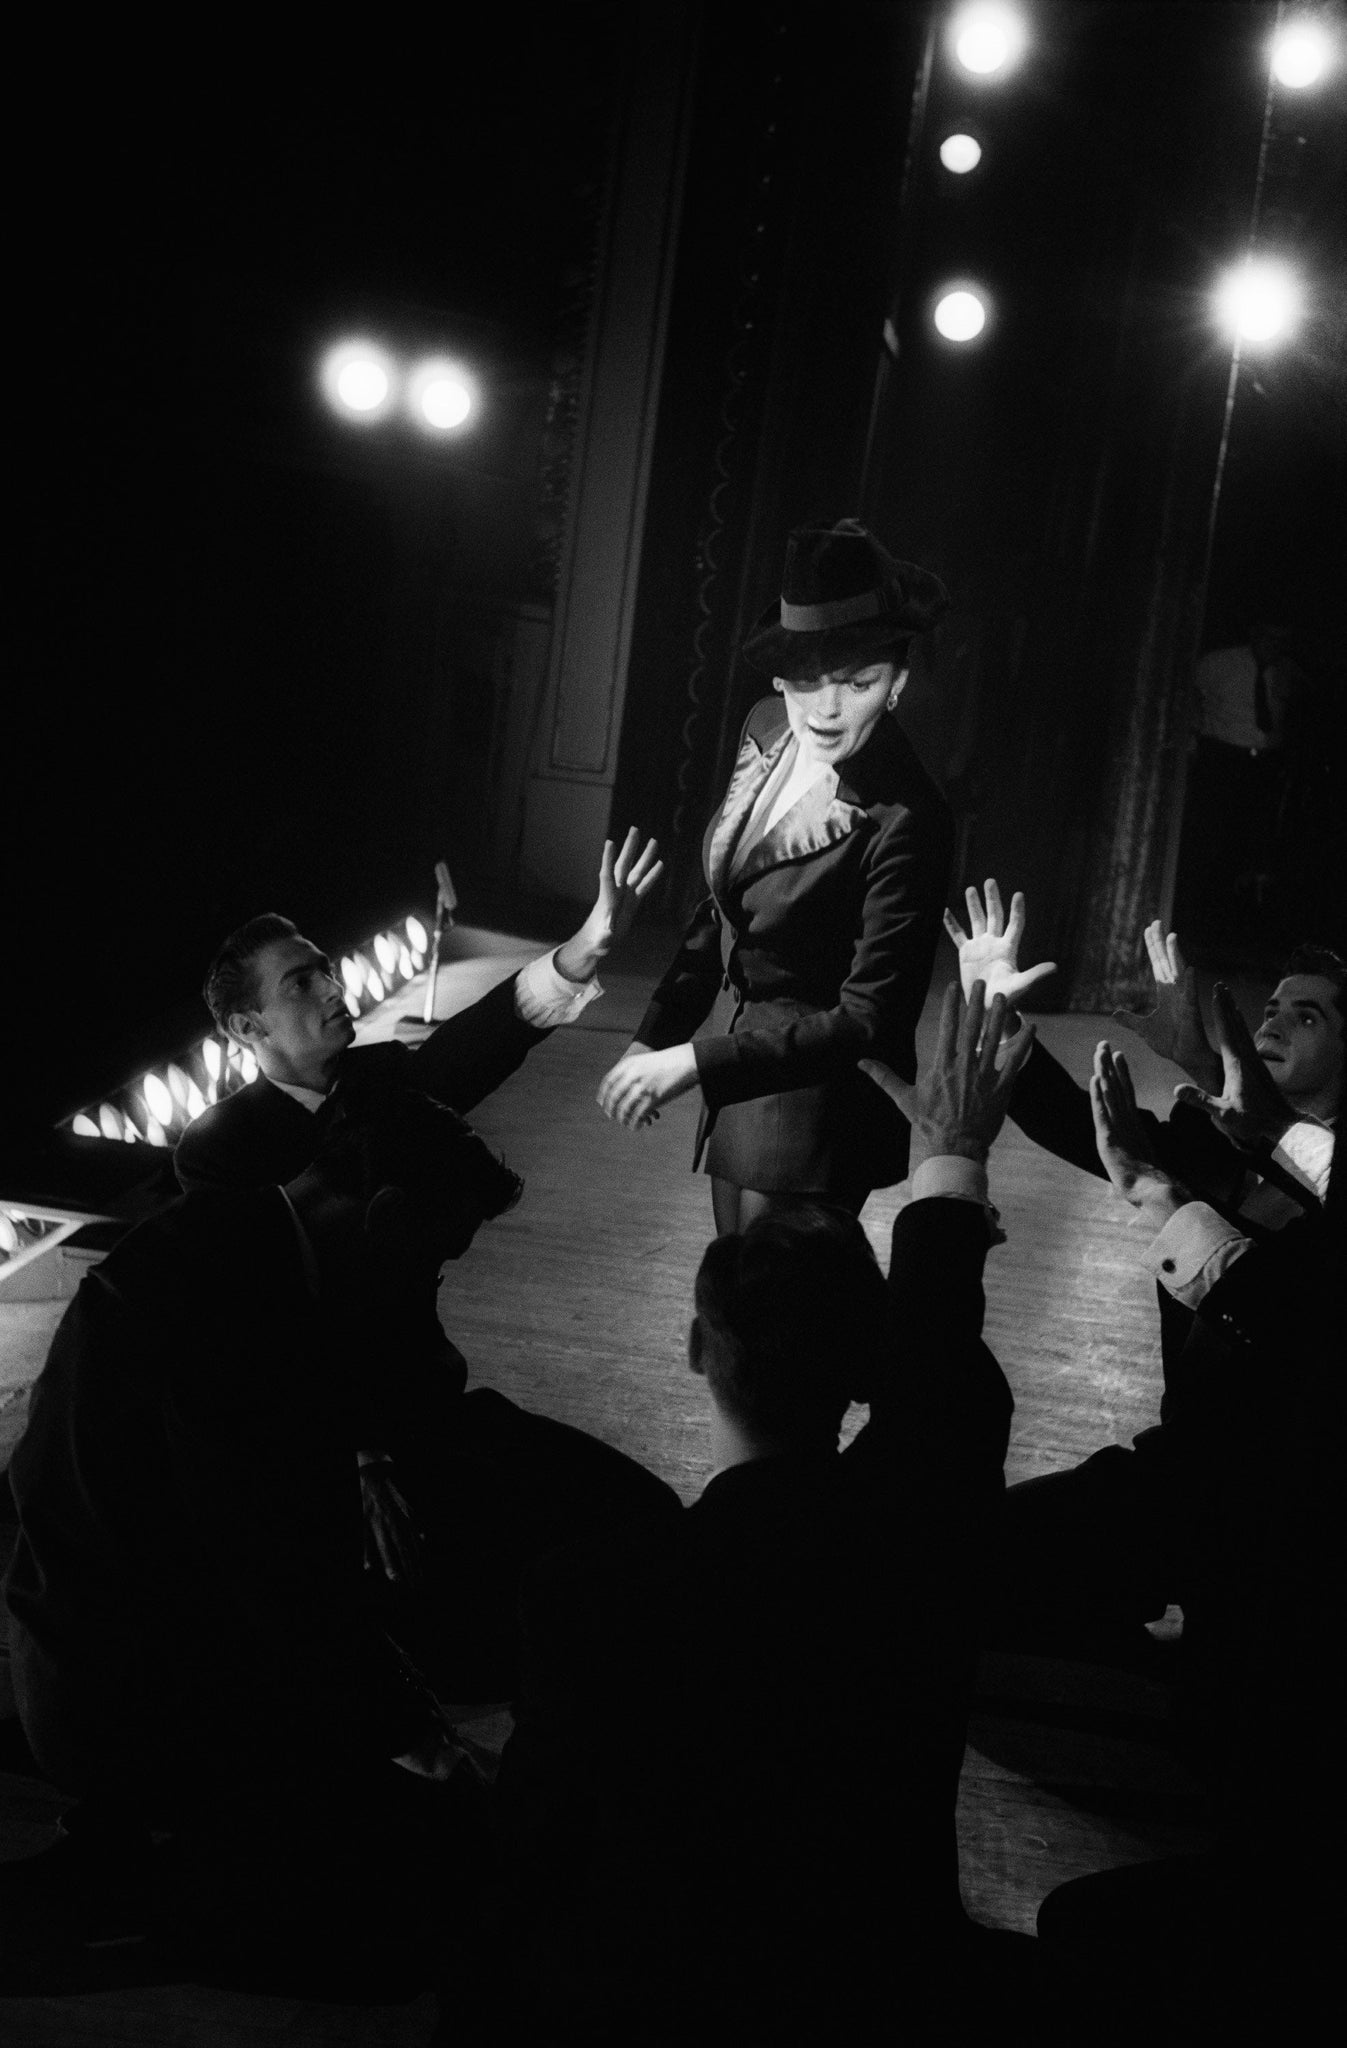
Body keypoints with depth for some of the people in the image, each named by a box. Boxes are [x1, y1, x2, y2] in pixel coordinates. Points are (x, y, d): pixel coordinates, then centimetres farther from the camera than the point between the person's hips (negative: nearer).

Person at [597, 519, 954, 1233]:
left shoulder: (904, 820, -26)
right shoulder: (766, 731, -3)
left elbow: (871, 1020, -24)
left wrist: (693, 1063, -26)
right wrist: (654, 1038, 11)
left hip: (820, 1099, -7)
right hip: (743, 1063, 8)